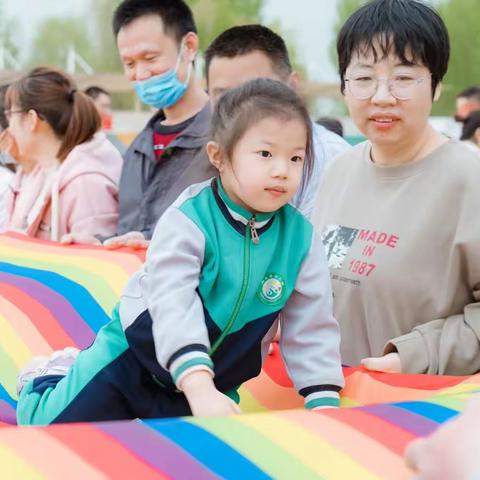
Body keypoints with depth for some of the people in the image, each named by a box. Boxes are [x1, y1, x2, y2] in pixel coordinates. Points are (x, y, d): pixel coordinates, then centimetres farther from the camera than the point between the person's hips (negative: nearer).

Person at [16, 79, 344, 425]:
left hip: (215, 380, 4)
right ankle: (49, 375, 31)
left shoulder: (302, 239, -13)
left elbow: (312, 326, -6)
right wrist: (200, 388, -48)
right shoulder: (188, 220, -26)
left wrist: (324, 402, -17)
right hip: (132, 356, -3)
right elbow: (173, 305, -36)